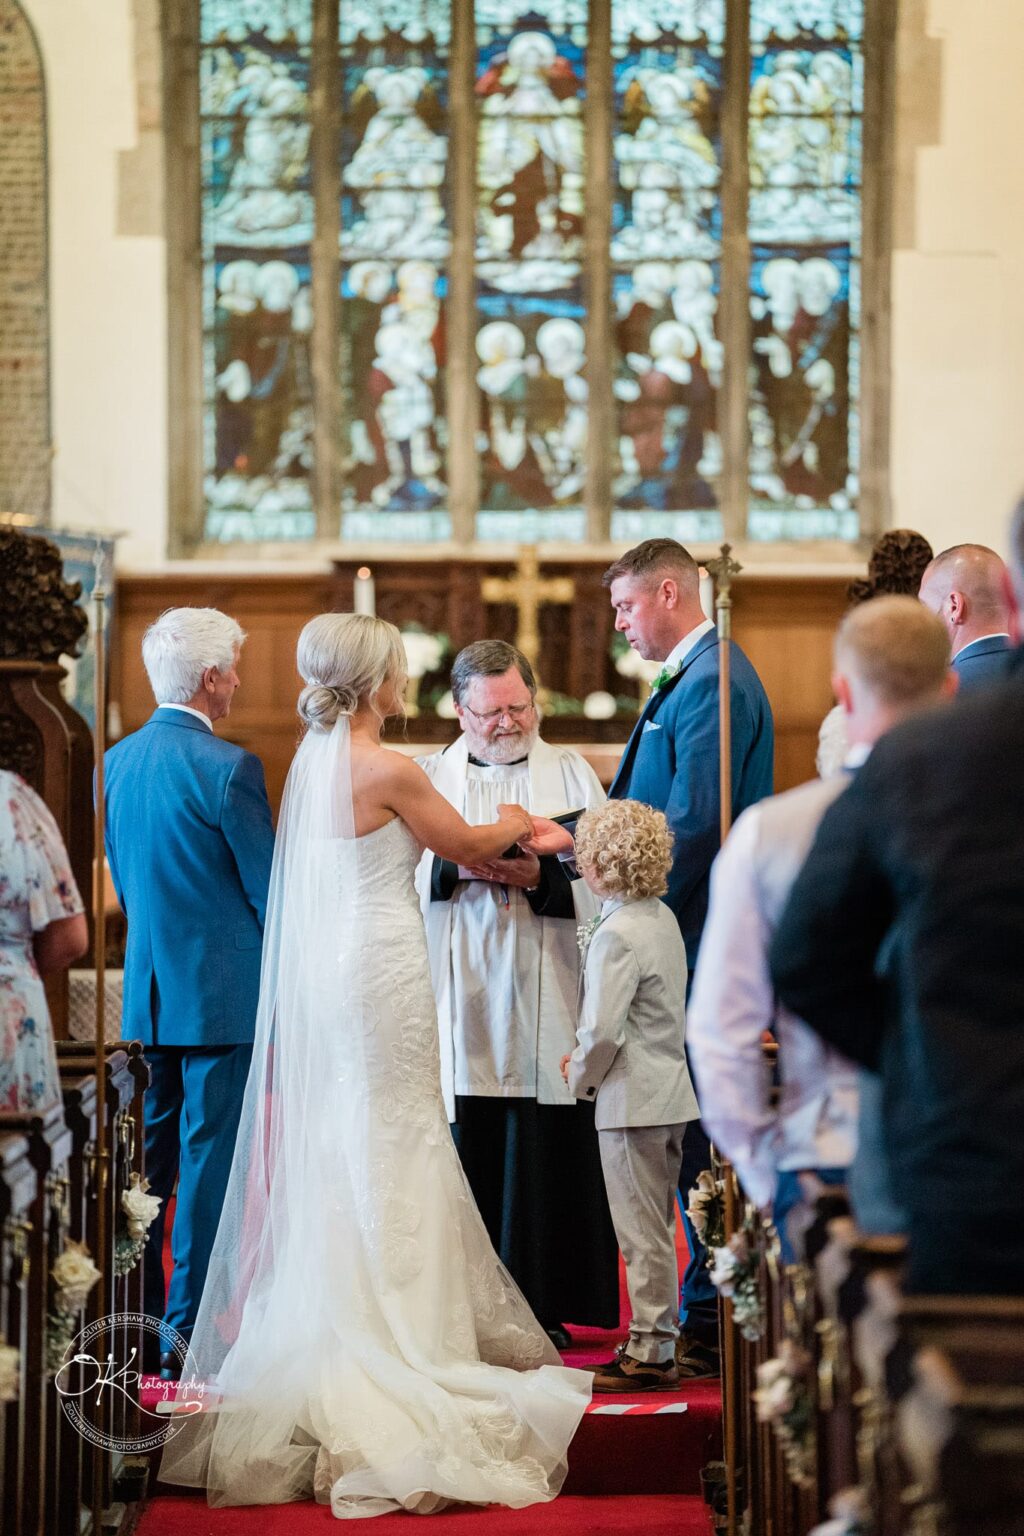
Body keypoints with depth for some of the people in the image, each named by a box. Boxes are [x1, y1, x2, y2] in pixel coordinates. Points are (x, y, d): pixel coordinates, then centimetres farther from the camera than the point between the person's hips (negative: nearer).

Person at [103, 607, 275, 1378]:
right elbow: (269, 888, -10)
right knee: (210, 1157, -2)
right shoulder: (228, 767, -15)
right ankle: (189, 1333, 0)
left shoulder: (119, 760, 7)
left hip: (144, 990, 7)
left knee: (146, 1159, 12)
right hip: (223, 990, -7)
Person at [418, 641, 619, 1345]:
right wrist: (459, 865, -16)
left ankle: (543, 1306, 5)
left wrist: (540, 877, -14)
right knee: (464, 1151, -2)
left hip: (544, 1008, 0)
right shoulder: (429, 777, 12)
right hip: (459, 1006, 0)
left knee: (543, 1152, -1)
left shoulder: (571, 773, 11)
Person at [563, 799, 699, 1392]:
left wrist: (581, 1076, -4)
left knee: (643, 1233, -3)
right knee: (656, 1228, 15)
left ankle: (649, 1354, 3)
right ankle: (658, 1344, 21)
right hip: (672, 1093, 9)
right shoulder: (664, 918, 9)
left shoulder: (616, 935, -19)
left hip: (631, 1099, -9)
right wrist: (588, 1063, 13)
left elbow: (603, 1031, -23)